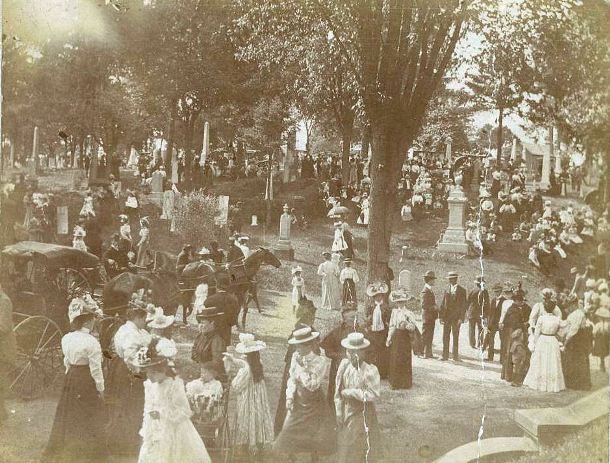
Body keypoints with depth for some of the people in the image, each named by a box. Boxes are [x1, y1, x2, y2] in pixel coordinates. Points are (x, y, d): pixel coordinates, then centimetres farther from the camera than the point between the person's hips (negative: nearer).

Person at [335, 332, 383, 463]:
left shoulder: (370, 370, -20)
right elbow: (338, 391, -1)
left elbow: (374, 394, -25)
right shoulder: (344, 365, -8)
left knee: (367, 449, 10)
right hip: (347, 412, 4)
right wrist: (339, 412, -1)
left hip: (363, 414, -4)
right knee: (346, 448, 17)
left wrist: (350, 392, -20)